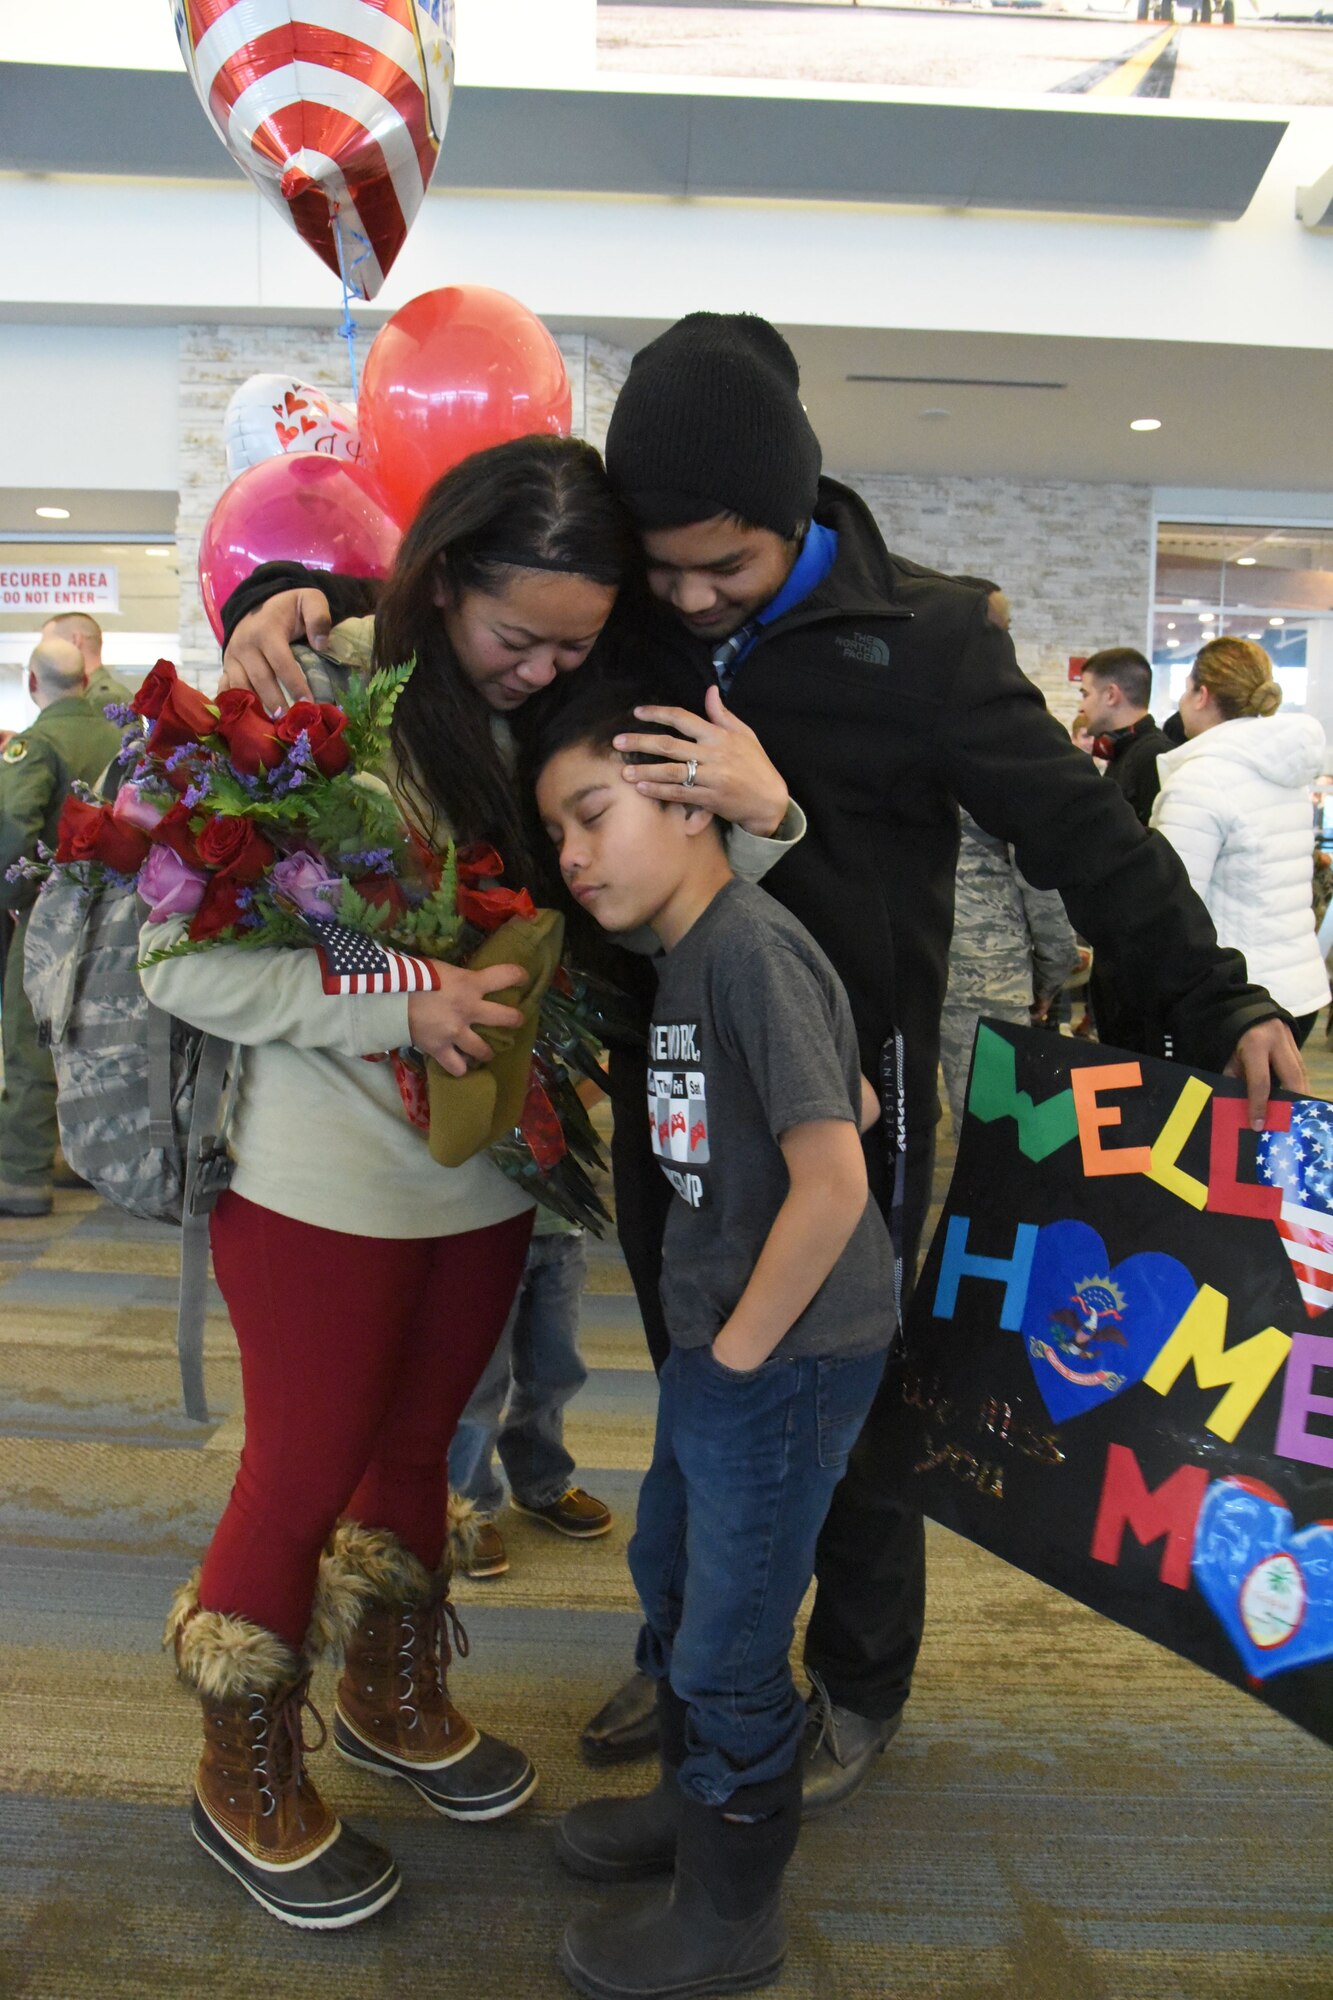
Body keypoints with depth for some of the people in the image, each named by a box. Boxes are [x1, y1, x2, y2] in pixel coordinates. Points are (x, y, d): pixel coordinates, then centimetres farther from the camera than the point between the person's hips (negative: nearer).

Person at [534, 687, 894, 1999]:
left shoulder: (754, 949, -22)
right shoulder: (685, 954, 7)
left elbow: (834, 1178, -27)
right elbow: (859, 1099, 16)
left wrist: (743, 1345, -17)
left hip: (786, 1361, -9)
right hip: (713, 1346, 10)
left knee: (729, 1647, 8)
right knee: (668, 1583, 25)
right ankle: (694, 1803, 49)